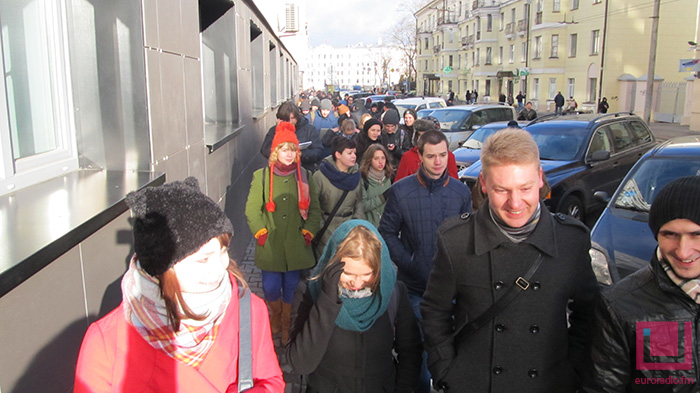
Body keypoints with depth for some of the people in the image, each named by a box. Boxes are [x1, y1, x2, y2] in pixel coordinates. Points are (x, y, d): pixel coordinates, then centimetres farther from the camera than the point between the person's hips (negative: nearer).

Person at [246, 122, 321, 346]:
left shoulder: (305, 176, 5)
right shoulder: (261, 176, 1)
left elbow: (314, 210, 7)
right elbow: (251, 210, 1)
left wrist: (308, 233, -5)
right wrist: (260, 233, -8)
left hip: (297, 245, 1)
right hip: (270, 245, -1)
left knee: (291, 288, 7)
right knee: (270, 288, -1)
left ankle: (286, 326, 31)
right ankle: (275, 316, 33)